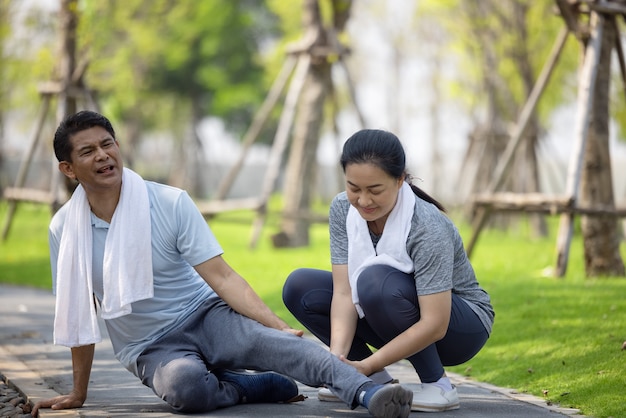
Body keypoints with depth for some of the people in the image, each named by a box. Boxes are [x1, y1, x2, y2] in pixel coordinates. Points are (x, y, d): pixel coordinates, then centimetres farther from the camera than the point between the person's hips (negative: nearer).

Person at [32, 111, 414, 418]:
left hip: (205, 315, -1)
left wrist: (280, 328, -24)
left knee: (269, 341, -34)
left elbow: (221, 277, -13)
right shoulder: (65, 229, -4)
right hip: (152, 348, 1)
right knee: (184, 385, -37)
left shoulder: (170, 203, -9)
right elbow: (78, 313, 7)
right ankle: (262, 386, -10)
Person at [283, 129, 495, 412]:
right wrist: (337, 355, -33)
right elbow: (344, 291, -17)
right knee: (300, 288, -7)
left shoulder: (428, 229, -31)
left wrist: (367, 364, -36)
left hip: (460, 326, -6)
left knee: (377, 281, -34)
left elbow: (434, 325, -33)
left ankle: (438, 386, -17)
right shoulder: (343, 210, -14)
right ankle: (377, 381, -1)